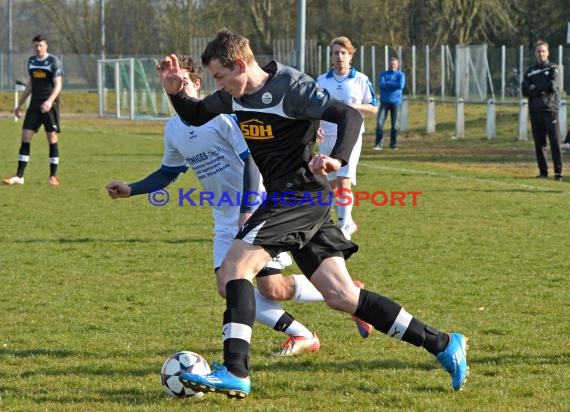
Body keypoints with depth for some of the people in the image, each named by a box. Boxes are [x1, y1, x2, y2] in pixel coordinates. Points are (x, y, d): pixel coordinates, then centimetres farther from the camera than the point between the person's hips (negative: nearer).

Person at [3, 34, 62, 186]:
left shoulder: (54, 61, -7)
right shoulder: (31, 61, 10)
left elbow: (58, 85, -13)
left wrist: (50, 101, -29)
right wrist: (19, 104, 19)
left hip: (50, 105, -5)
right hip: (35, 104, 5)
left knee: (52, 138, -3)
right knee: (25, 136, -3)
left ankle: (53, 176, 7)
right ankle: (19, 176, -2)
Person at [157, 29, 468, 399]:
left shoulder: (290, 87, -14)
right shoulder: (233, 96, 10)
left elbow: (350, 116, -22)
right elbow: (195, 116, 26)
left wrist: (338, 159, -40)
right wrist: (175, 91, 4)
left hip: (302, 193, -9)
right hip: (284, 199, 9)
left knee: (235, 265, -17)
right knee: (341, 295, 5)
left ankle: (235, 373, -22)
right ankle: (443, 344, 9)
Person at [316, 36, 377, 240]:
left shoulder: (361, 80, 1)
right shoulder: (321, 81, 7)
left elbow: (373, 108, 6)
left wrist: (357, 106, -14)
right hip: (327, 137, 4)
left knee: (344, 181, -16)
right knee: (332, 184, 9)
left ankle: (344, 227, -14)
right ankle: (348, 222, 26)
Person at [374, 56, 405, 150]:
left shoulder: (400, 74, 6)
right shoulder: (383, 74, 10)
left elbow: (401, 85, -12)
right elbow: (381, 84, -7)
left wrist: (388, 84, -8)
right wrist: (394, 86, -11)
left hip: (396, 102, -1)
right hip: (384, 101, 1)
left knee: (394, 124, 0)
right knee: (379, 122, -11)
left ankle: (393, 144, 11)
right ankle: (379, 144, -10)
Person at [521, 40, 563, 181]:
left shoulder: (553, 68, 5)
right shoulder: (530, 71, 15)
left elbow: (553, 86, -11)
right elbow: (525, 90, 2)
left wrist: (535, 87, -3)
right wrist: (543, 89, -10)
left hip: (550, 110, -4)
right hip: (535, 111, 4)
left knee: (555, 142, -9)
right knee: (539, 143, 5)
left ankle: (558, 172, -11)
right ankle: (543, 172, 11)